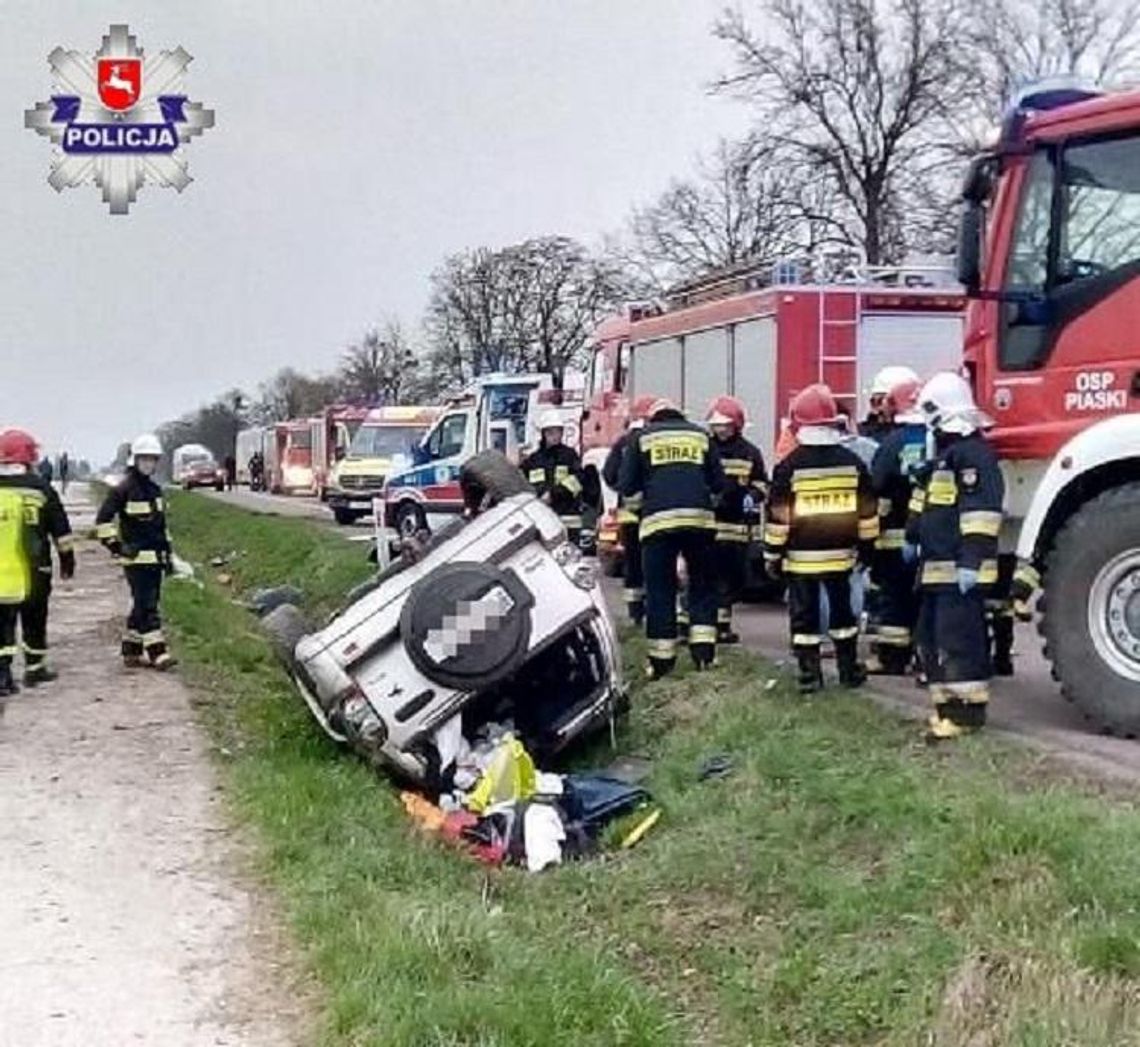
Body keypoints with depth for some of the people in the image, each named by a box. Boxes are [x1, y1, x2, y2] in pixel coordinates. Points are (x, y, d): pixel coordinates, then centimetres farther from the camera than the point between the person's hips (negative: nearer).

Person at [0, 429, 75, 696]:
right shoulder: (41, 490, -5)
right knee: (34, 621, 14)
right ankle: (34, 669, 26)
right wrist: (67, 560, 14)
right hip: (33, 572, -1)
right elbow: (61, 532, 1)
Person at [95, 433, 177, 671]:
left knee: (143, 606, 12)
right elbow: (103, 519, -11)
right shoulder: (124, 490, -9)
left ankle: (131, 651, 20)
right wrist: (115, 546, -14)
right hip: (136, 558, -8)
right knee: (147, 606, -10)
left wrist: (168, 556, 21)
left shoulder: (155, 490, 16)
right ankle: (157, 653, -13)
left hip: (155, 557, 8)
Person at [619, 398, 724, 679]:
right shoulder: (700, 435, 17)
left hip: (658, 519, -1)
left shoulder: (642, 437, 12)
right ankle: (703, 650, 7)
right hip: (700, 518, 1)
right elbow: (718, 484, 14)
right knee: (703, 584, 14)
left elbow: (626, 487, 8)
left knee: (660, 590, 3)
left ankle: (661, 659, 3)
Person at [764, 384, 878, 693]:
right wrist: (866, 546, 17)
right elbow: (867, 510, 6)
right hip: (841, 554, 4)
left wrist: (773, 555, 0)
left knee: (805, 617, 4)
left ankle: (810, 675, 5)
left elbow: (778, 516, -9)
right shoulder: (852, 462, 0)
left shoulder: (790, 466, -11)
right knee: (842, 610, 17)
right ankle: (849, 670, 23)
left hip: (801, 556, -3)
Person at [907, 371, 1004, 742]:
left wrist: (972, 561, -25)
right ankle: (946, 703, 21)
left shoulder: (974, 453, -15)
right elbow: (924, 500, 30)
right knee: (931, 635, 14)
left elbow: (981, 510, -22)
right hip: (937, 566, 11)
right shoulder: (944, 452, 19)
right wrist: (913, 538, 30)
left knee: (958, 637, -10)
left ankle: (968, 709, -6)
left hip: (959, 570, -11)